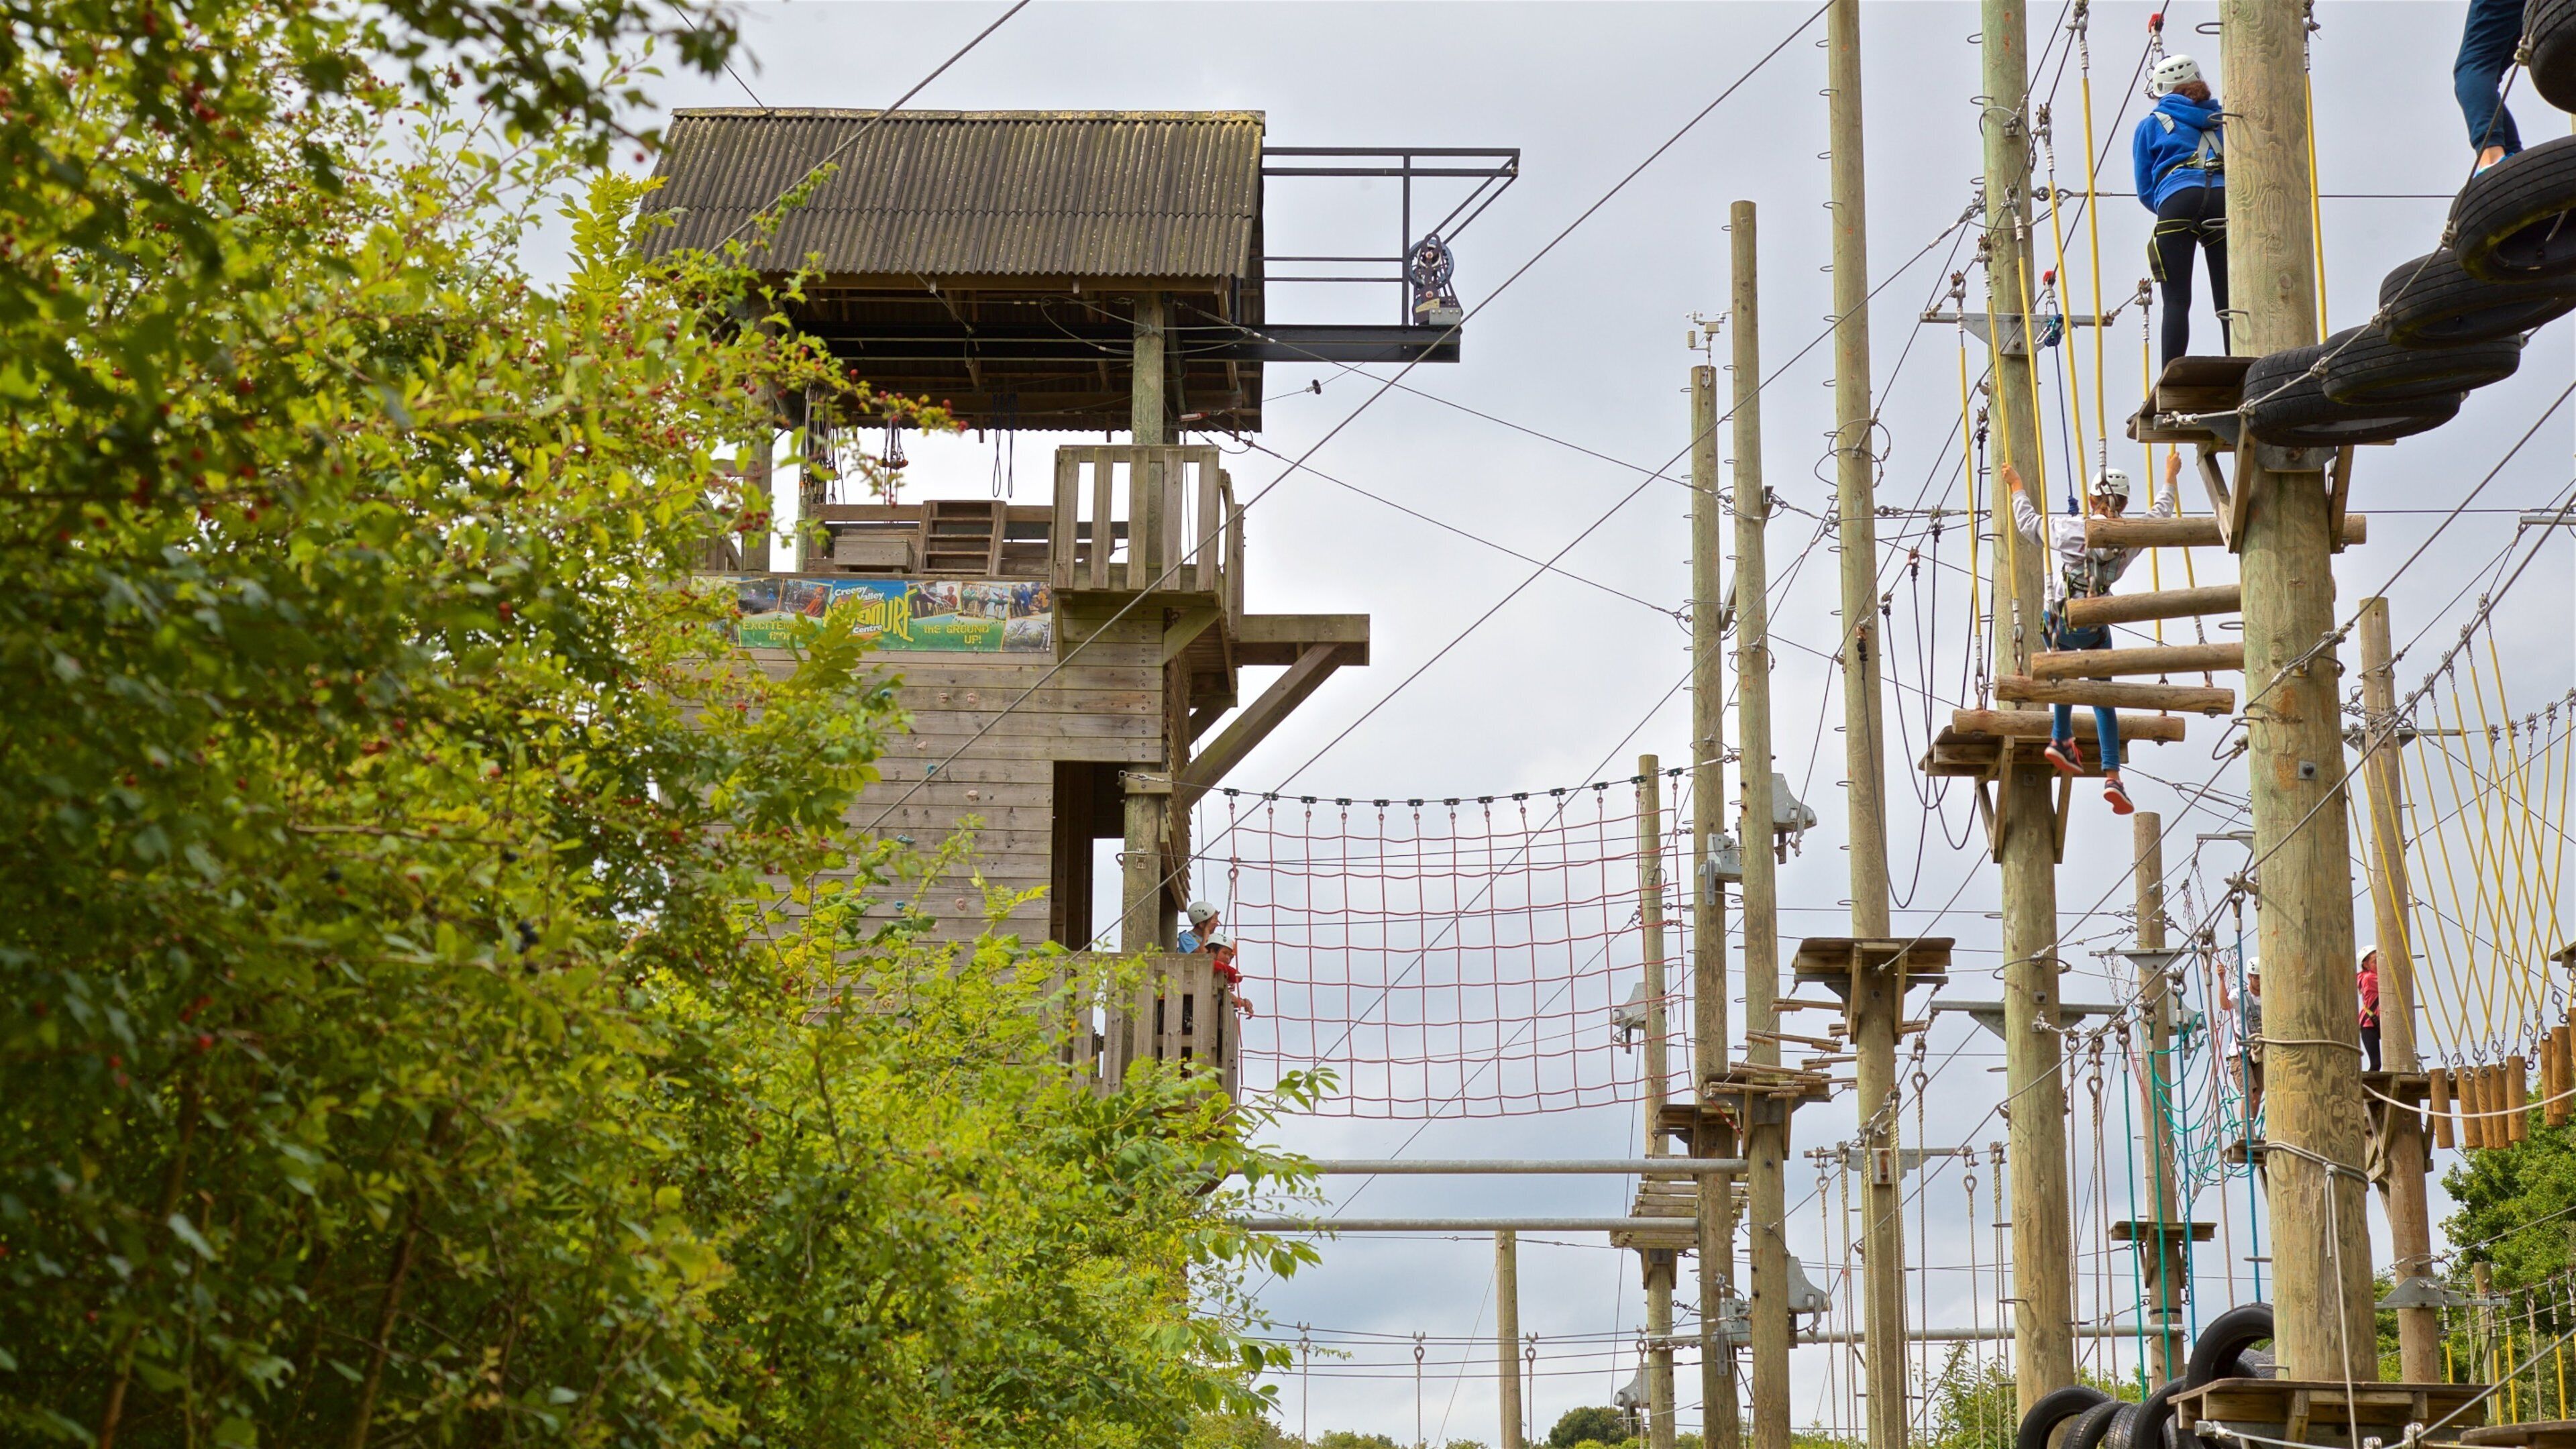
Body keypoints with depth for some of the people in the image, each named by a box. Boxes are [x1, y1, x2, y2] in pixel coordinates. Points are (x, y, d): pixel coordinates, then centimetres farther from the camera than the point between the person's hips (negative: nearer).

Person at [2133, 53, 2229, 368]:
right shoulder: (2223, 119, 29)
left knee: (2177, 300, -7)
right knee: (2228, 303, 1)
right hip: (2226, 200, 2)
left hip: (2177, 201, -2)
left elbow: (2145, 191, 20)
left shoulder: (2151, 124, 22)